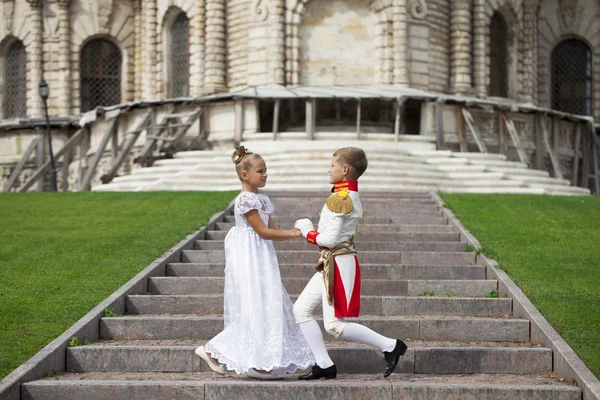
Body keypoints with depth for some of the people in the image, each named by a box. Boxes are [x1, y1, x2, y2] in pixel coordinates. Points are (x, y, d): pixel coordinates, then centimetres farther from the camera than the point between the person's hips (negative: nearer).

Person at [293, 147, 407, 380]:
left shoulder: (339, 198, -18)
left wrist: (308, 233, -5)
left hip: (338, 263, -11)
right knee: (301, 310, 10)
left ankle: (390, 346, -1)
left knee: (334, 325, -8)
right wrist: (310, 228, 9)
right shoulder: (352, 196, 14)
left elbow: (331, 239, -22)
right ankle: (324, 365, 10)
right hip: (330, 264, 11)